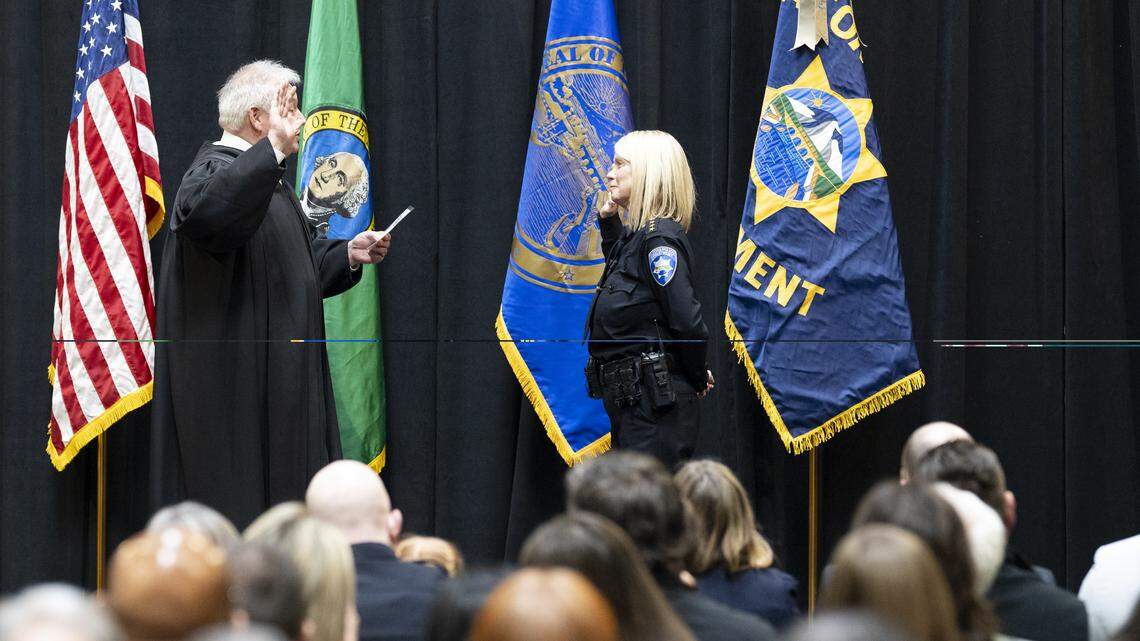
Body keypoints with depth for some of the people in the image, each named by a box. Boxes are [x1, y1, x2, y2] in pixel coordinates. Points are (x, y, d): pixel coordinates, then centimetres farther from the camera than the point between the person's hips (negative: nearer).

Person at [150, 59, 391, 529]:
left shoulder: (268, 181, 18)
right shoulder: (216, 171, -13)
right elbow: (202, 212, -39)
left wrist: (347, 255, 9)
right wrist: (273, 150, -43)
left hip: (279, 380, 10)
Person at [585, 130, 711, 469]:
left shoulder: (659, 239, -15)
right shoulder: (636, 235, 14)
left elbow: (687, 322, -21)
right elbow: (619, 263, 39)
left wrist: (697, 377, -7)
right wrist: (608, 221, 22)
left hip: (655, 402, -10)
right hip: (631, 401, 10)